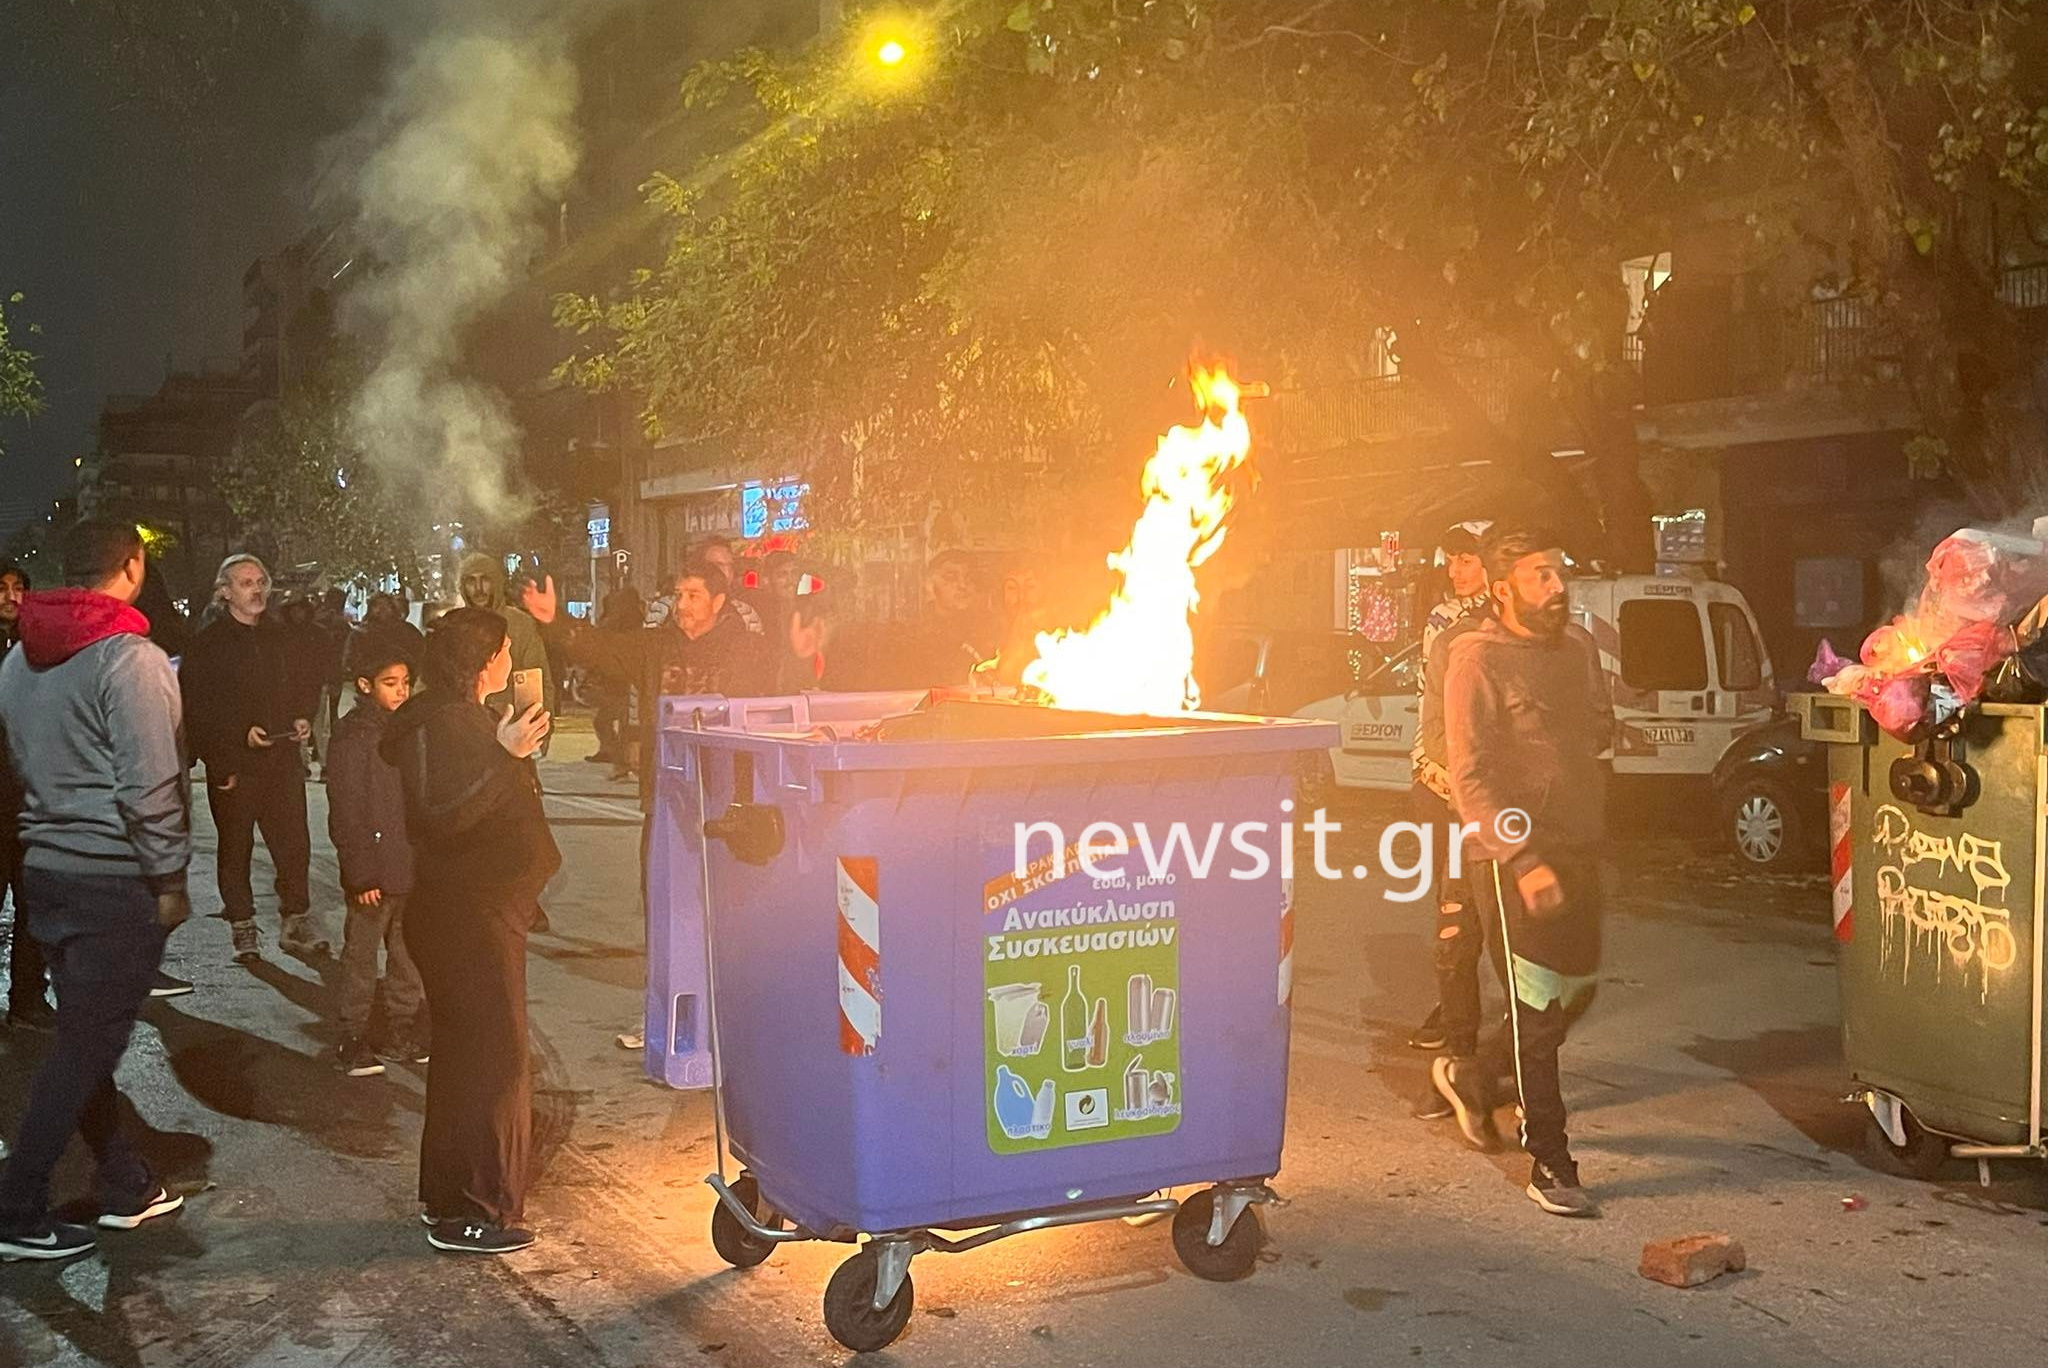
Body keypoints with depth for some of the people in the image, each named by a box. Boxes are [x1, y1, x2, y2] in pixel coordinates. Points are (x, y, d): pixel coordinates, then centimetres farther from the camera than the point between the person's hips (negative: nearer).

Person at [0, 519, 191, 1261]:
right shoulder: (131, 658, -17)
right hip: (118, 880, -8)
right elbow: (150, 786, -20)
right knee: (87, 1045, 0)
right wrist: (169, 878, -12)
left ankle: (123, 1184, 26)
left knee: (86, 1034, 15)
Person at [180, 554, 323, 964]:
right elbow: (193, 707, -8)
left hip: (282, 758, 4)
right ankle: (243, 930, 13)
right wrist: (240, 734, -17)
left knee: (294, 845, 1)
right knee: (235, 848, 5)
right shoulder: (208, 642, -3)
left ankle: (295, 922, 11)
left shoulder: (277, 640, 16)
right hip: (233, 764, -4)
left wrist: (300, 721, 6)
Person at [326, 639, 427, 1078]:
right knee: (362, 955, 2)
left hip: (410, 866, 7)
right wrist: (361, 873, -16)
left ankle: (403, 1031, 25)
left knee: (408, 952, 14)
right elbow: (345, 812, -14)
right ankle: (353, 1041, 11)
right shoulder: (351, 735, -11)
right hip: (374, 871, -7)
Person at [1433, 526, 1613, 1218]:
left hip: (1583, 844, 8)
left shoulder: (1578, 643, 10)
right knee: (1539, 1003, -2)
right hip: (1527, 849, -7)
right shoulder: (1478, 659, -12)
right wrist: (1524, 861, -24)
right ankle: (1549, 1164, 8)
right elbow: (1471, 779, -17)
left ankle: (1475, 1077, 36)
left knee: (1577, 987, 16)